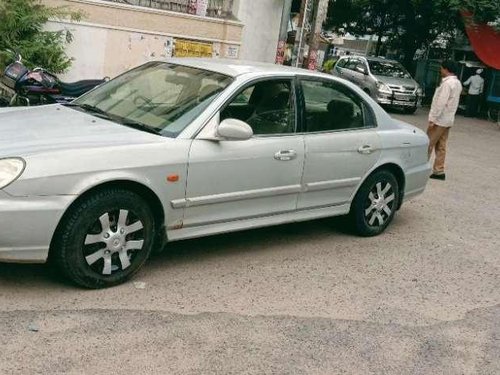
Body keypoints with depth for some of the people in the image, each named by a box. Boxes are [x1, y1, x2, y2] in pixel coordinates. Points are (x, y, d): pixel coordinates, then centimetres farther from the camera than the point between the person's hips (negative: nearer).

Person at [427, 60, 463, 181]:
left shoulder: (447, 83, -17)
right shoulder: (457, 83, 13)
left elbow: (441, 103, -22)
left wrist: (432, 119, -20)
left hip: (440, 119, -9)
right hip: (448, 119, 9)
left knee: (428, 144, -3)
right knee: (441, 146, 11)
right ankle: (439, 171, 12)